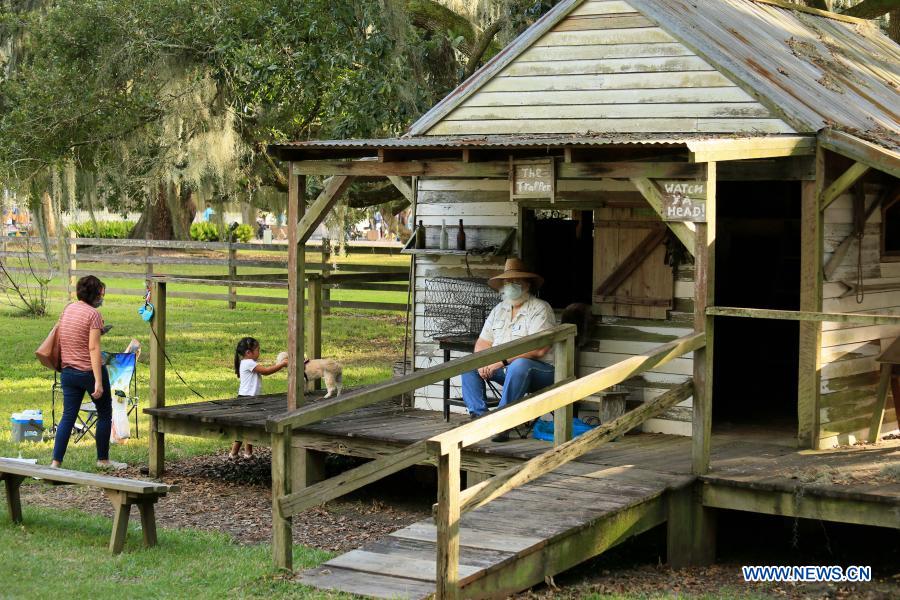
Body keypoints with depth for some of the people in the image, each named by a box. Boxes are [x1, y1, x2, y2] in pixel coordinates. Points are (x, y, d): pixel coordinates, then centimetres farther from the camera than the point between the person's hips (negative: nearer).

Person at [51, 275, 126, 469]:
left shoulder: (67, 309, 7)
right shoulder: (93, 314, -14)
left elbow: (60, 340, 14)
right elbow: (93, 348, -19)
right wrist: (98, 382, -20)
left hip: (68, 372, 6)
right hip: (90, 371, -6)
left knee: (68, 416, 6)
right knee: (105, 414, 11)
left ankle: (55, 463, -2)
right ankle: (103, 459, 20)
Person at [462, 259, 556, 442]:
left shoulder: (540, 309, -8)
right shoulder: (499, 310, 15)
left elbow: (538, 349, -20)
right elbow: (482, 343, 12)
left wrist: (502, 361, -24)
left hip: (540, 370, -7)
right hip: (504, 368, 7)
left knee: (519, 365, -39)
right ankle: (479, 415, -16)